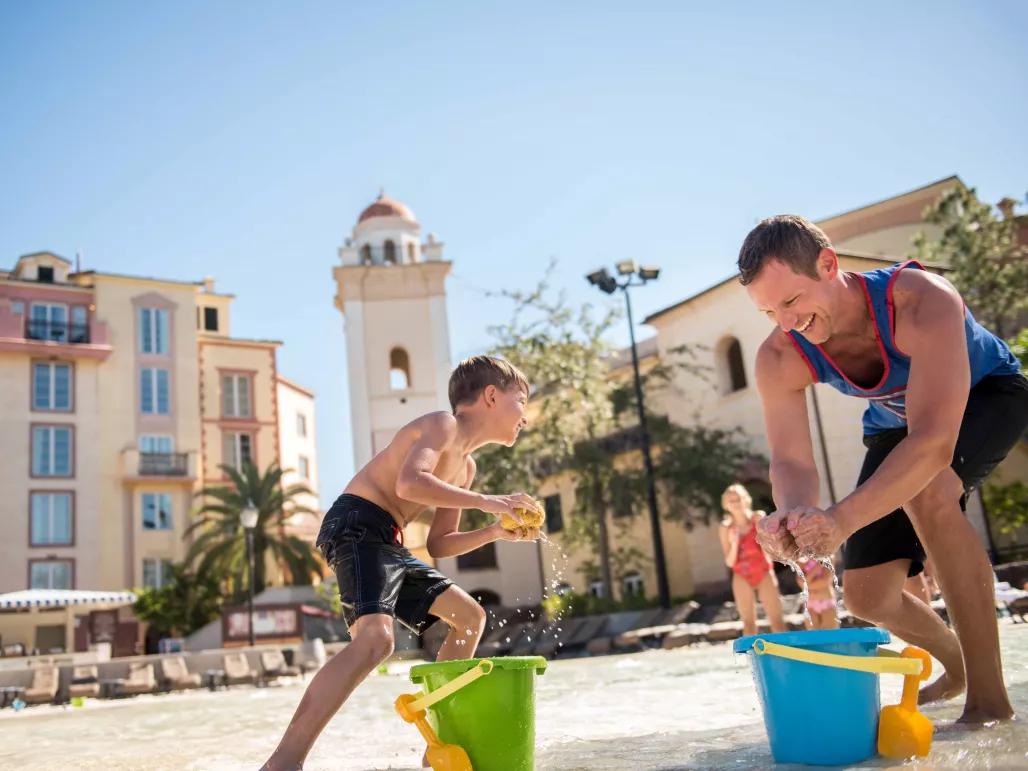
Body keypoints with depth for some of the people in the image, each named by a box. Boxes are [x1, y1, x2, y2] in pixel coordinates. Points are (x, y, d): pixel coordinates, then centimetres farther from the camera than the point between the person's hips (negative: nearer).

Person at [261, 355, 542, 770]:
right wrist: (485, 501, -20)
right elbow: (409, 483, -28)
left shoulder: (465, 466, 20)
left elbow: (438, 544, 21)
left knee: (469, 616, 17)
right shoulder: (443, 425, -7)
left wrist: (495, 532, 7)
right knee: (375, 638, -30)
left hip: (388, 543, 10)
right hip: (358, 526, -10)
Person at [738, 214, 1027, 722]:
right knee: (867, 594, -2)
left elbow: (935, 441, -49)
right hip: (894, 426, 5)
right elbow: (790, 461, -28)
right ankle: (955, 665, 32)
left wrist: (841, 519, -63)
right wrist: (791, 513, -52)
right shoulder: (780, 359, -24)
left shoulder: (921, 300, -40)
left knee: (924, 492, -38)